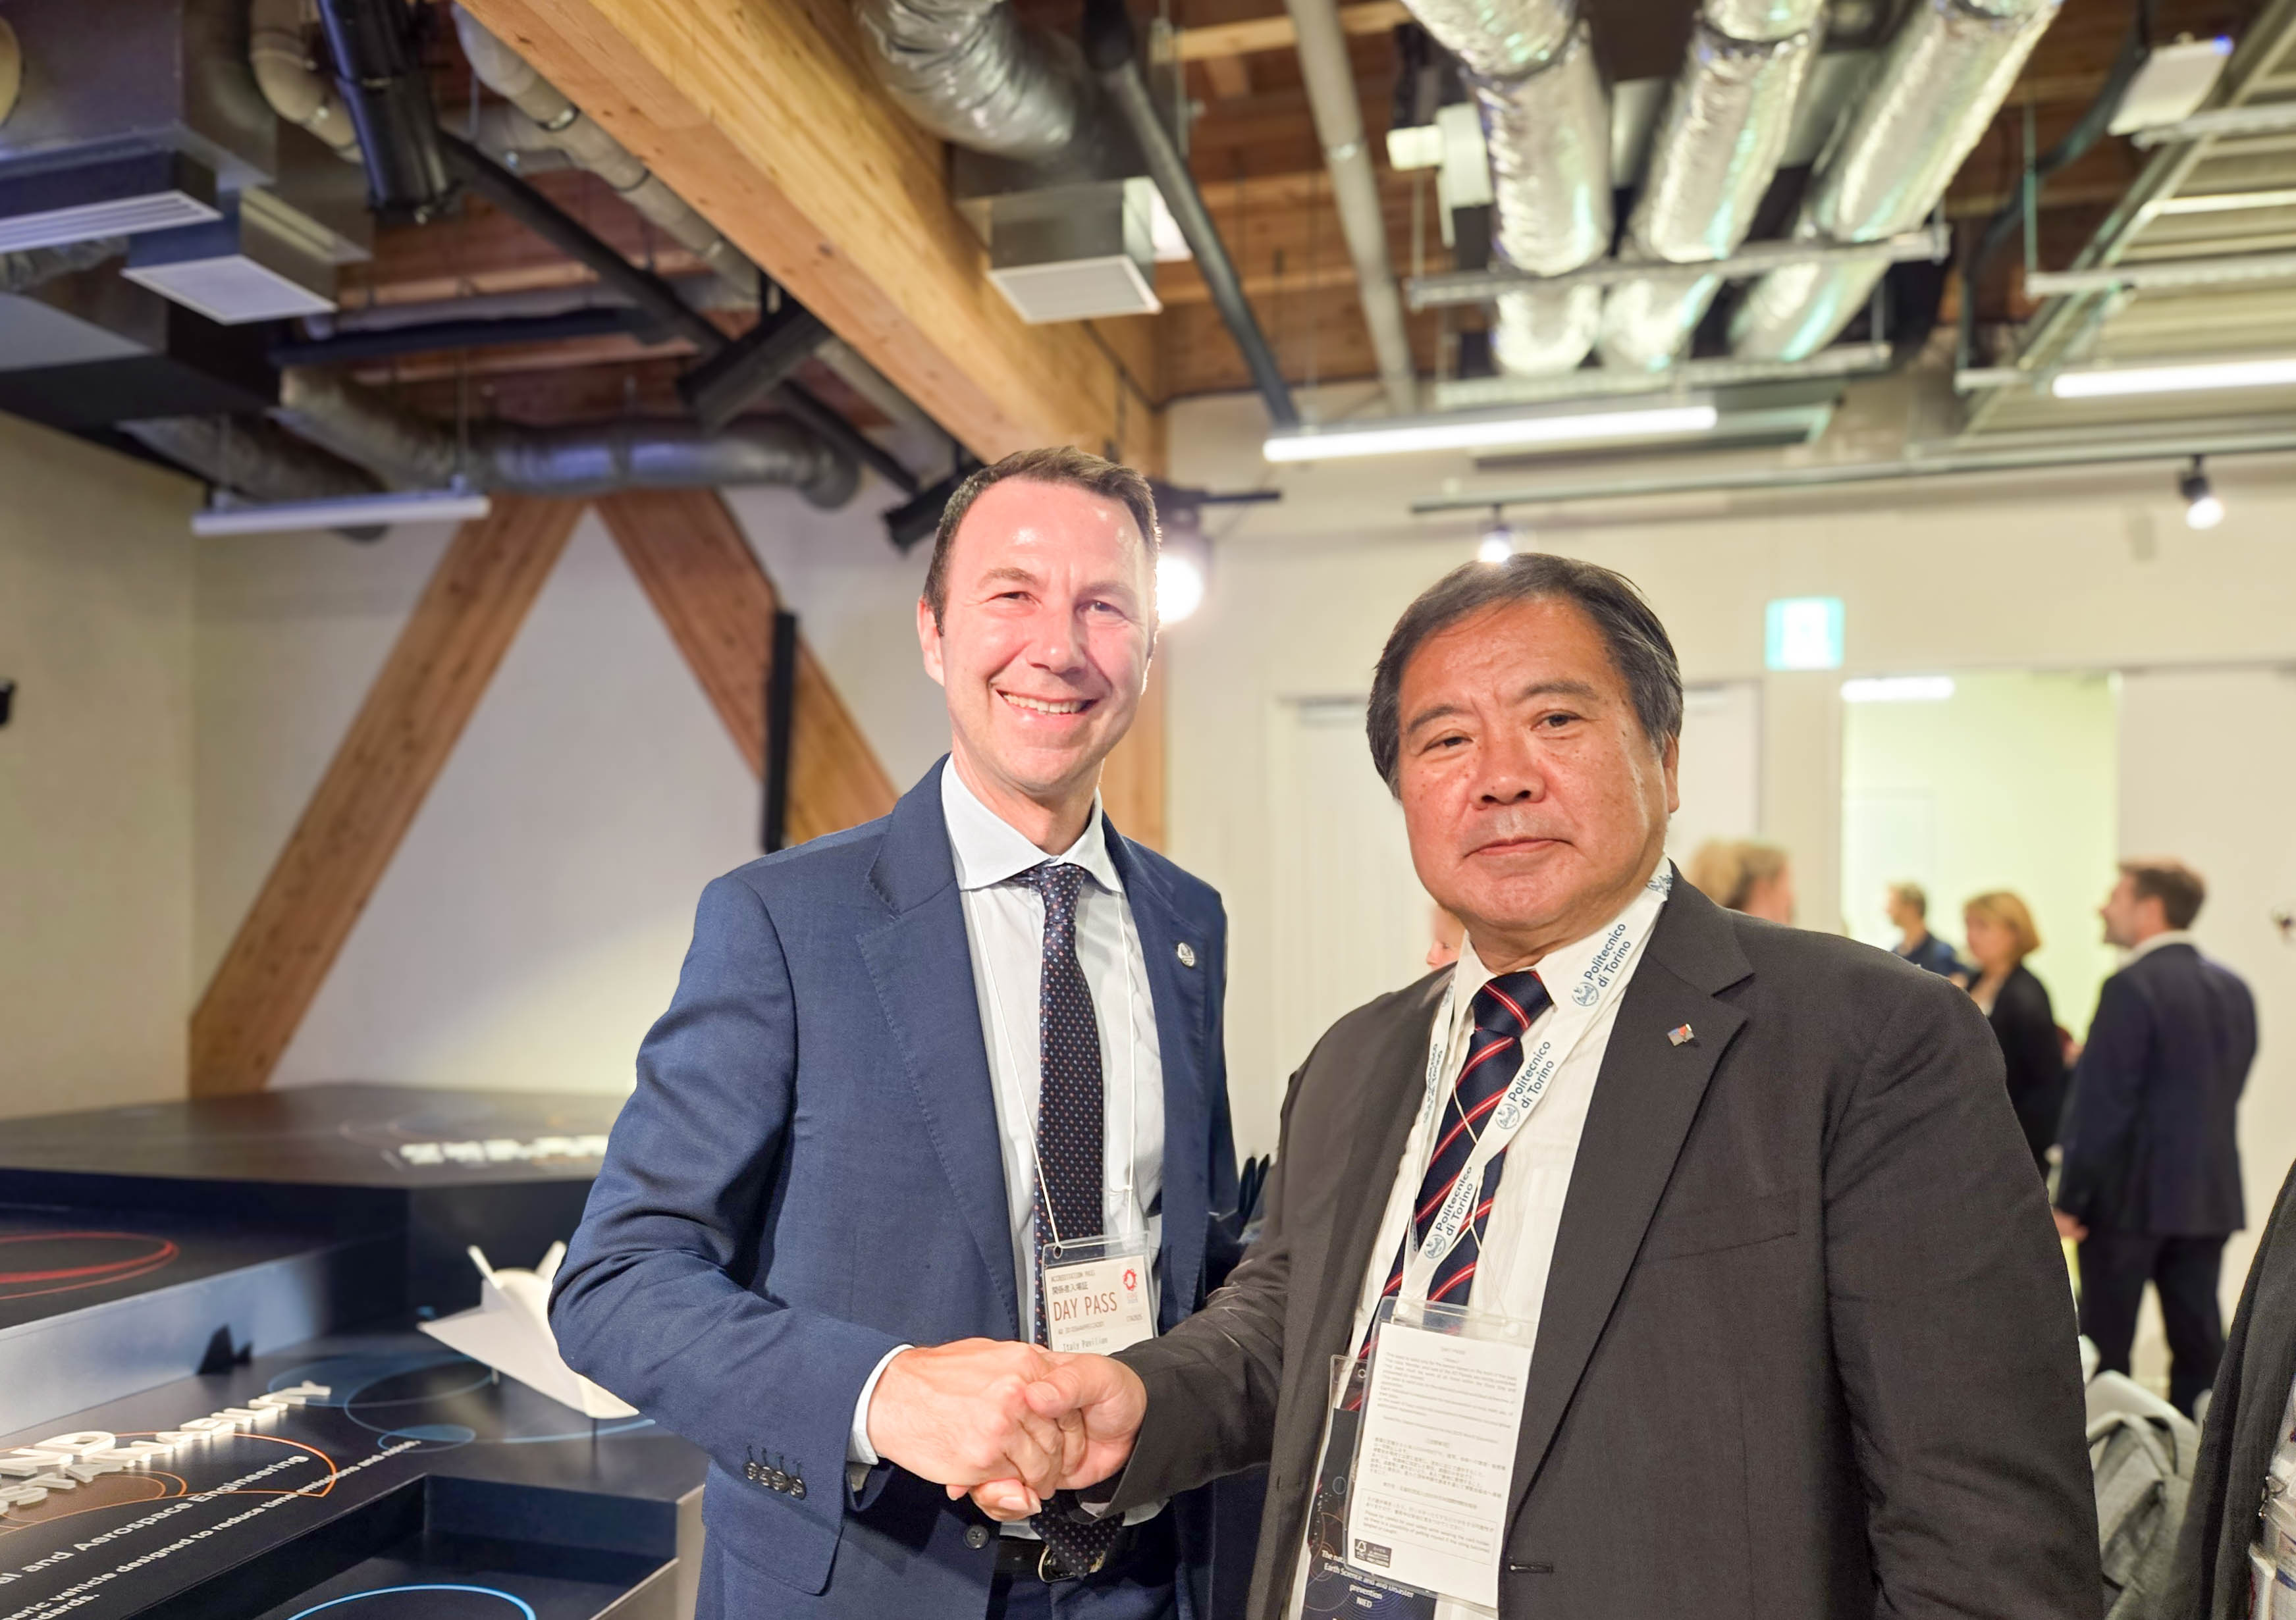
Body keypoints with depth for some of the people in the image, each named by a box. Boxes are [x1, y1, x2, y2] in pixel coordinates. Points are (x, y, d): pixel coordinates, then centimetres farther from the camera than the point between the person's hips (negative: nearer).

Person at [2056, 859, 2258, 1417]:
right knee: (2200, 1341, 11)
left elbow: (2101, 1105, -18)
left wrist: (2070, 1198, -11)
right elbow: (2224, 1088, 13)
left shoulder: (2132, 987, -15)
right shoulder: (2234, 988, 8)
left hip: (2134, 1193, -7)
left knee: (2103, 1348, 4)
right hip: (2212, 1194, 7)